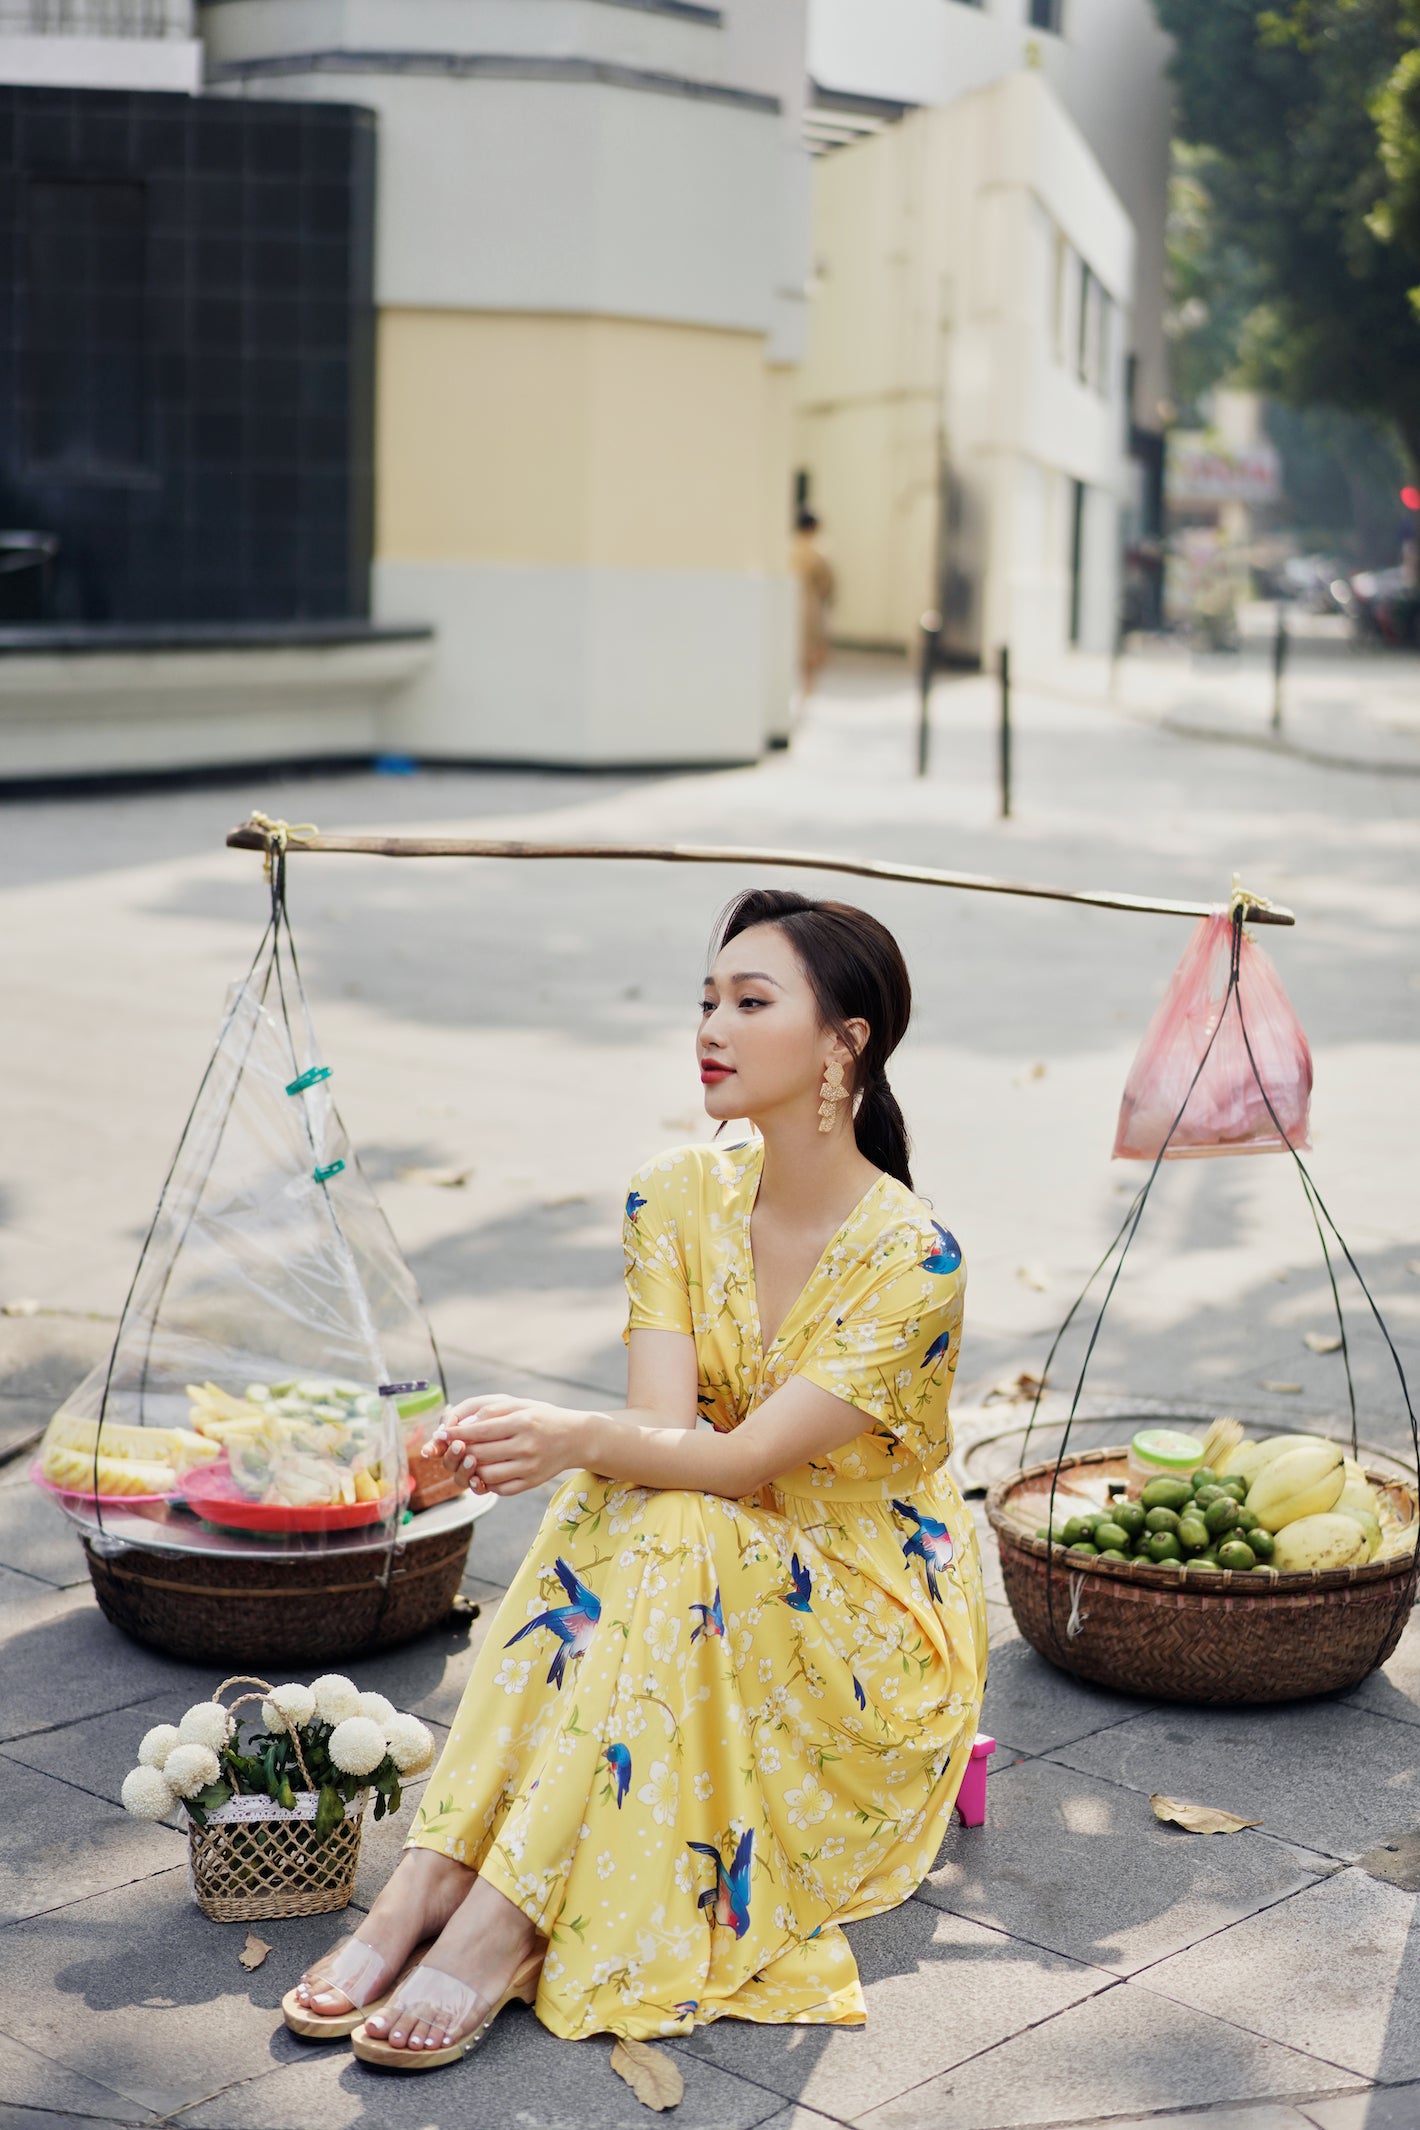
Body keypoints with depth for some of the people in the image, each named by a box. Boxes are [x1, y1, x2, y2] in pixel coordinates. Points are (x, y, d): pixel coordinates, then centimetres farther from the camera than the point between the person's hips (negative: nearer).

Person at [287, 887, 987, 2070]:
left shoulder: (910, 1256, -20)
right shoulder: (680, 1196, -4)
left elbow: (747, 1458, -28)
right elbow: (661, 1429, -15)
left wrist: (578, 1437, -46)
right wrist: (525, 1438, -38)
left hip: (871, 1612, -4)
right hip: (711, 1578, 5)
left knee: (672, 1529, -33)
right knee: (613, 1510, -28)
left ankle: (502, 1923, -36)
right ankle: (429, 1882, -32)